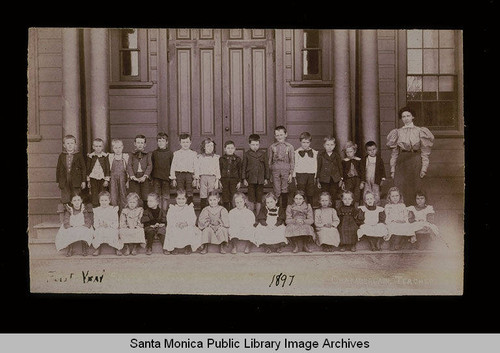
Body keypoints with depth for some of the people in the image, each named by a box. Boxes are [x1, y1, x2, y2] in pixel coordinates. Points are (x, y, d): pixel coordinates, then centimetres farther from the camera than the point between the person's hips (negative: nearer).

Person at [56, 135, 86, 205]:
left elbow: (83, 168, 1)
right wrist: (58, 181, 8)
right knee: (65, 201, 2)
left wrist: (83, 181, -2)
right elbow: (58, 169, 10)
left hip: (75, 182, -2)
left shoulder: (79, 156, 0)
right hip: (64, 182, 2)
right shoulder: (61, 156, 6)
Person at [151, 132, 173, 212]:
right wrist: (151, 177, 6)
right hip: (156, 178, 1)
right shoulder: (154, 153, 8)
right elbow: (151, 166, 11)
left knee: (165, 197, 3)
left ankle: (164, 213, 11)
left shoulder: (170, 153, 4)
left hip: (166, 178, -1)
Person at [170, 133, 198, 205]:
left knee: (189, 194, -5)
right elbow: (173, 166, 9)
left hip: (189, 174, 0)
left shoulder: (193, 154, 12)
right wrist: (173, 178, 1)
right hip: (179, 174, 0)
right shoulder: (176, 153, 11)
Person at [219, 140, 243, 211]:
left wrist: (239, 181, 1)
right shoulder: (221, 159, 4)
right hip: (224, 180, 0)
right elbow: (219, 170, 5)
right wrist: (219, 180, -2)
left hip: (234, 180, 0)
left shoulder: (237, 159, 5)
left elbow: (240, 171, 7)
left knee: (233, 199, 0)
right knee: (225, 199, 3)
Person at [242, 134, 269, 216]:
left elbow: (266, 166, 10)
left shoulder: (263, 154, 6)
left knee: (259, 199, 5)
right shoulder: (246, 154, 3)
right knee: (251, 199, 0)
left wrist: (266, 178, 6)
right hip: (250, 179, -1)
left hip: (260, 179, 1)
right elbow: (244, 167, 4)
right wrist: (244, 179, -1)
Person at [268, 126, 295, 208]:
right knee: (276, 191, -2)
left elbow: (292, 161, 5)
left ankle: (284, 210, 13)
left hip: (286, 170, 0)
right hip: (275, 170, 0)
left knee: (285, 191, 4)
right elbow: (269, 161, 10)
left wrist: (291, 173, -1)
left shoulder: (290, 147, 3)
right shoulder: (272, 147, 6)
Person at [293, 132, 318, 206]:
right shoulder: (297, 152, 2)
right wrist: (294, 176, 2)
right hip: (300, 174, -2)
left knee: (310, 194, 6)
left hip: (311, 174, 2)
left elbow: (315, 165, 10)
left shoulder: (314, 152, 8)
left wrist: (315, 176, 7)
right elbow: (295, 164, 4)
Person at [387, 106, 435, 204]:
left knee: (414, 191, 0)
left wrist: (424, 168, -5)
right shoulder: (398, 132, 10)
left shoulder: (419, 131, 6)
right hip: (401, 162, 1)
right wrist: (392, 169, 4)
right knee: (400, 191, -5)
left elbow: (424, 152, 4)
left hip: (415, 162, -1)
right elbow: (394, 152, 11)